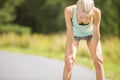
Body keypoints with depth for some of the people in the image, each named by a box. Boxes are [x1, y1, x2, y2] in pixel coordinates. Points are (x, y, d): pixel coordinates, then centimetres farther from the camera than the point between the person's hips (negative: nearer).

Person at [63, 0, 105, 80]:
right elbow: (69, 32, -32)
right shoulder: (69, 10, -40)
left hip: (90, 33, 1)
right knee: (69, 61, -11)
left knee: (98, 60, -5)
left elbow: (96, 34, -28)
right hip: (75, 33, 0)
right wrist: (70, 52, -26)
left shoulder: (96, 12, -39)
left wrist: (95, 52, -19)